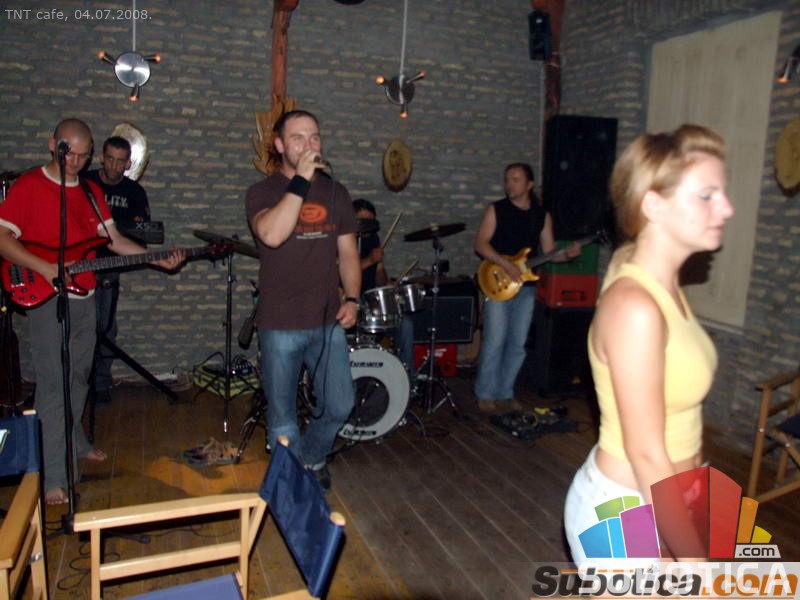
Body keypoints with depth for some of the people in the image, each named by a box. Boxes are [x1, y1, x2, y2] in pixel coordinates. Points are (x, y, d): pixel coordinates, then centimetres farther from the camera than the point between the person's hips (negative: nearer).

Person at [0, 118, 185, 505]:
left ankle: (73, 441, 36)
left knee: (79, 377, 17)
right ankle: (55, 476, -2)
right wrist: (45, 269, -24)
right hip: (47, 300, -6)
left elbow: (112, 239, 11)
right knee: (53, 384, -7)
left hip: (84, 298, 6)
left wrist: (158, 259, 1)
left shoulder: (91, 191, 12)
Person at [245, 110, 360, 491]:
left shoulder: (335, 193, 9)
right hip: (280, 326, -3)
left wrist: (352, 299, -1)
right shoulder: (263, 192, -3)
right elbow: (271, 234, -25)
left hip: (328, 323, 4)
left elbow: (348, 253, 12)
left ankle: (313, 458, 38)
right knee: (283, 418, 8)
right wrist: (301, 181, -23)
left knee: (340, 406, 9)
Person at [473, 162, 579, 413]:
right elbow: (480, 244, -9)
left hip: (526, 286, 4)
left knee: (518, 344, 6)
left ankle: (505, 394, 19)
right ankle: (485, 395, 6)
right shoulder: (496, 210, -1)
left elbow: (549, 251, 10)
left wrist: (567, 254, -11)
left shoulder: (542, 215, 11)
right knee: (494, 341, -7)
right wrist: (506, 265, -20)